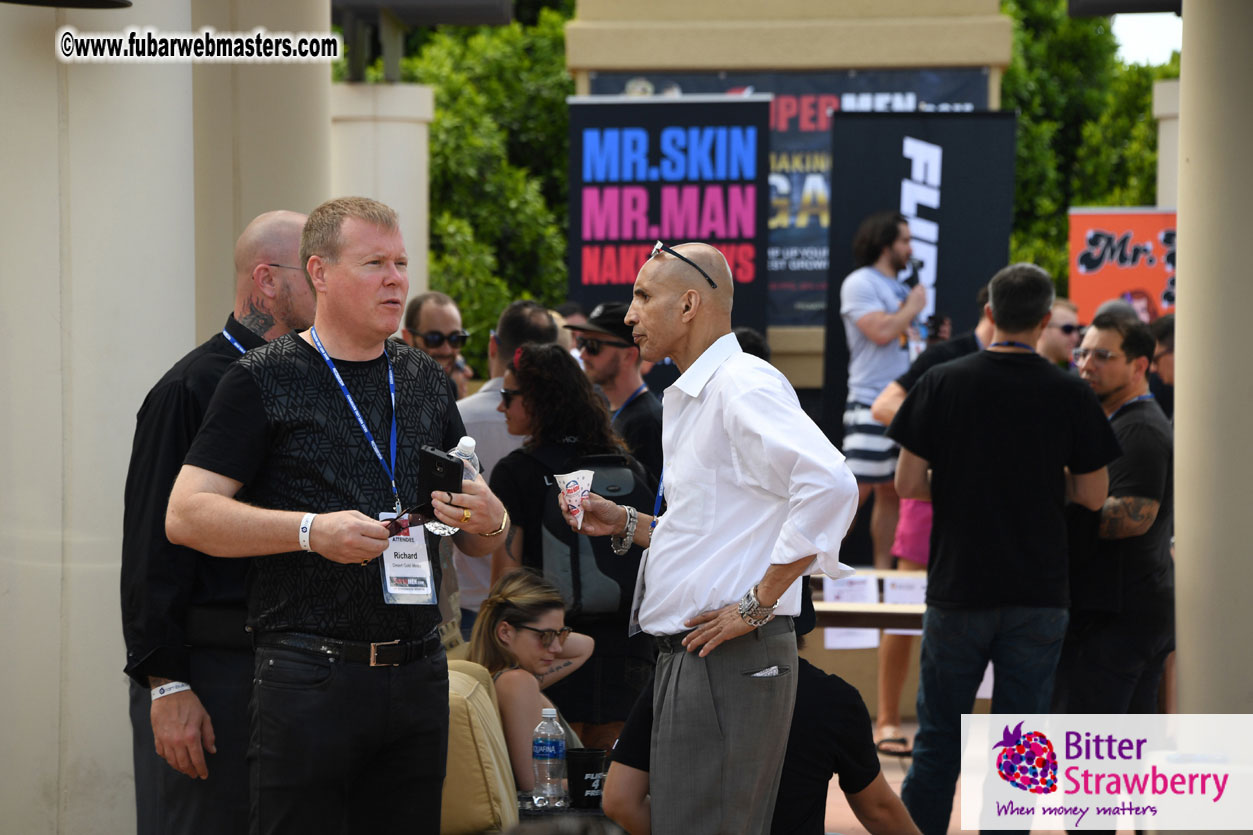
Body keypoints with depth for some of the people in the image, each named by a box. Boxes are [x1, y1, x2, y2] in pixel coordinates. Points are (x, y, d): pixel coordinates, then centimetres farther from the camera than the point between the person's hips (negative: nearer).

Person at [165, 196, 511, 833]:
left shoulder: (427, 382, 16)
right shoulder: (264, 380, -1)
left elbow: (481, 539, 23)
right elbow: (185, 515, -8)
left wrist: (488, 520, -2)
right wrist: (311, 530, -19)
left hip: (418, 677, 5)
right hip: (310, 678, -5)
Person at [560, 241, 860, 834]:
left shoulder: (742, 385, -12)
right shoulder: (691, 399, 21)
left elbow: (829, 486, -26)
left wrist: (758, 605, -21)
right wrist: (625, 525, 16)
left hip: (729, 665, -10)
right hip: (686, 659, 10)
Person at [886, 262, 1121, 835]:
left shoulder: (942, 384, -4)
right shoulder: (1070, 395, -4)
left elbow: (908, 484, -4)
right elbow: (1093, 495, 1)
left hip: (958, 589, 0)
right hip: (1038, 594, 0)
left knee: (937, 739, 10)